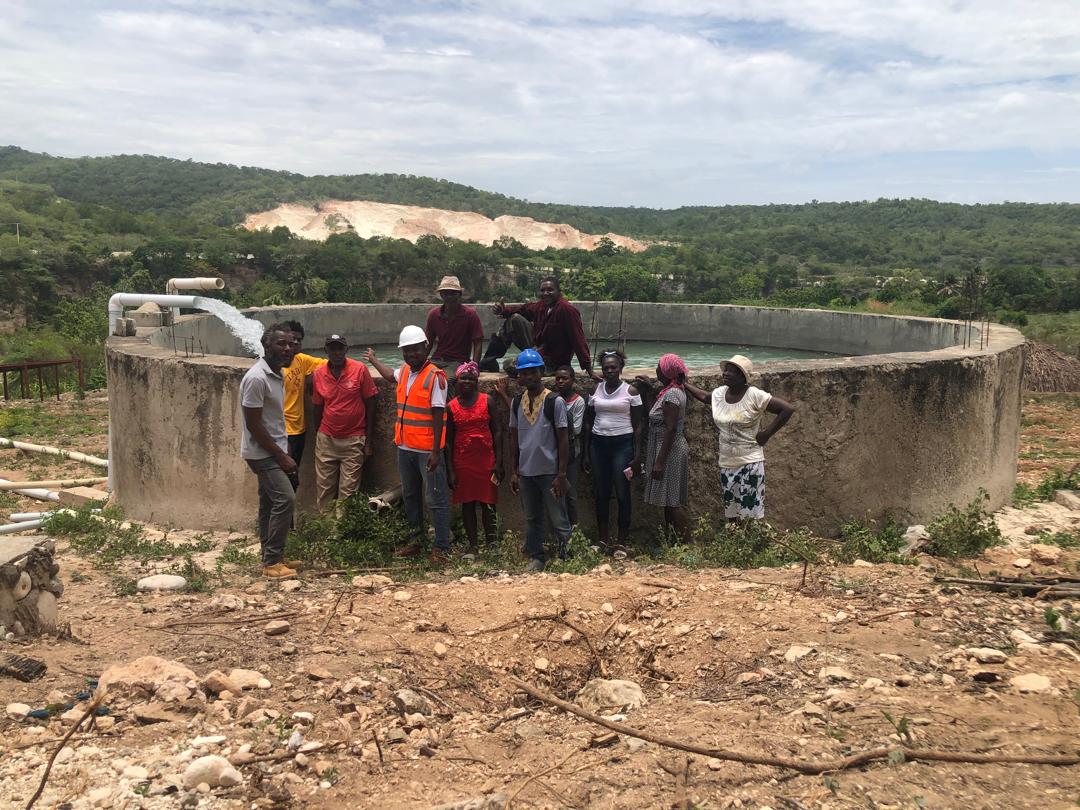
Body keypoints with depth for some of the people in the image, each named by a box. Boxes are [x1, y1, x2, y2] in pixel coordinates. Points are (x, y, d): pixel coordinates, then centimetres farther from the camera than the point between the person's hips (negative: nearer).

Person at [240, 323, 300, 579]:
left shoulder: (278, 374, 7)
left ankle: (271, 557, 22)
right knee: (285, 499, -14)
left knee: (270, 503, 13)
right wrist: (281, 456, -17)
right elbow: (253, 425, -21)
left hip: (273, 451, 9)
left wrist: (284, 452, 14)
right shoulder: (256, 378, -22)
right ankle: (272, 562, -7)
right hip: (262, 453, -9)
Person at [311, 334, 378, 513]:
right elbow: (318, 408, 12)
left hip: (353, 440, -3)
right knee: (324, 489, 6)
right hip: (326, 439, 3)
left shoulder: (360, 370, -8)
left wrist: (369, 441, -5)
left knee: (348, 491, 0)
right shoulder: (318, 374, 1)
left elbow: (370, 406, -4)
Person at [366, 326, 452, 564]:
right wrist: (373, 359, 52)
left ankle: (441, 549, 3)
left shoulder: (435, 376, -14)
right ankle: (415, 542, 30)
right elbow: (390, 375, 36)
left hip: (427, 450, -8)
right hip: (405, 447, 8)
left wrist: (435, 451, -20)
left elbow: (438, 415, -17)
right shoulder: (404, 371, 9)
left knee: (436, 500, -2)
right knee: (410, 496, 17)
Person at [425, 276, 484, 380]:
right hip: (436, 360, 4)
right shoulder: (434, 315, 8)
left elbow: (478, 344, -3)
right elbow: (428, 343, 14)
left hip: (458, 361, -3)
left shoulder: (470, 314, -3)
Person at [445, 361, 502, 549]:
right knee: (467, 503, 7)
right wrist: (450, 470, -1)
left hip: (486, 461, -1)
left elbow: (496, 432, 1)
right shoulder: (451, 407, 1)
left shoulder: (487, 401, 0)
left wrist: (498, 462, -5)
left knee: (488, 504, 3)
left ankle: (492, 545, 10)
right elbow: (448, 441, 4)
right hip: (462, 463, 1)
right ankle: (473, 545, 15)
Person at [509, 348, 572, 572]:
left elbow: (563, 440, -8)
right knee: (532, 519, 13)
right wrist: (514, 471, 8)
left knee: (558, 519, 0)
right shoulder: (516, 402, 5)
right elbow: (514, 438, 11)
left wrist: (561, 474, -11)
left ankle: (567, 553, 14)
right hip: (526, 472, 5)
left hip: (549, 472, -4)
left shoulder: (555, 401, -9)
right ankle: (536, 557, 24)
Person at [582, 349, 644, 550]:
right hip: (598, 444, 3)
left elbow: (637, 426, -1)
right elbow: (588, 423, 11)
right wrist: (586, 453, 8)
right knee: (601, 493, 7)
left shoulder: (630, 391, -2)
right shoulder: (595, 390, 7)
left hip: (622, 444, -3)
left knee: (622, 493, -1)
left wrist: (637, 455, -6)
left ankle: (622, 541, 9)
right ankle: (602, 539, 17)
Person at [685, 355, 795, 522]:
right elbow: (705, 397, 26)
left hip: (750, 463, -6)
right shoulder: (719, 393, 3)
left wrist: (767, 433, -16)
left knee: (750, 514, -4)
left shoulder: (755, 396, -16)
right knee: (731, 514, 15)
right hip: (726, 463, 6)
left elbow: (788, 409, -18)